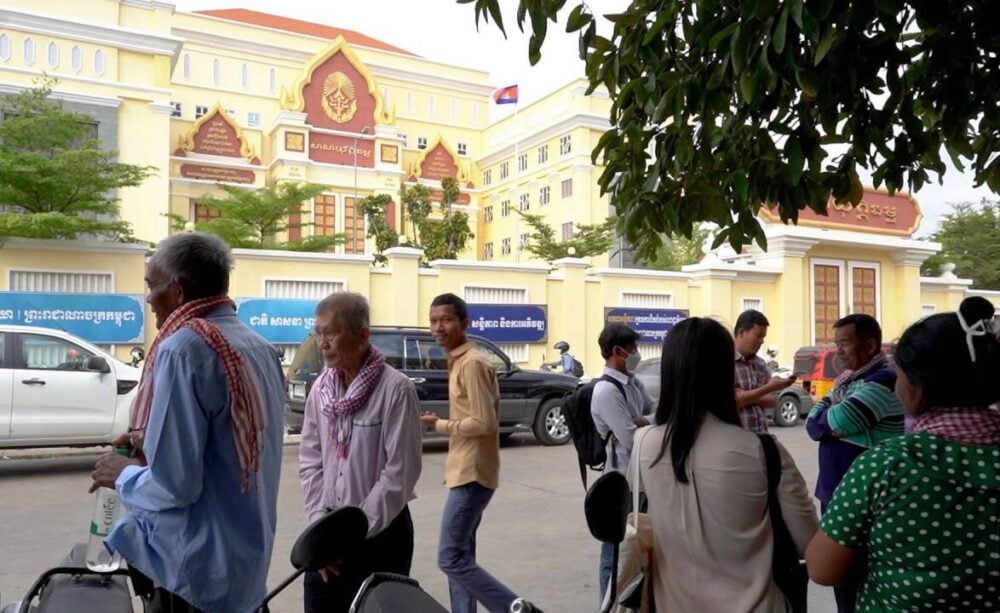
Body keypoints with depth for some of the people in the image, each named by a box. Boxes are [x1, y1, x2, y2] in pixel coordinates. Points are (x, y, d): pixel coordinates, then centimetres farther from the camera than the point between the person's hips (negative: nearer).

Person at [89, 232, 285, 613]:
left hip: (196, 572, -8)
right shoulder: (260, 349, 5)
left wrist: (123, 475, -5)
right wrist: (153, 445, 13)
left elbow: (174, 483, -24)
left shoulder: (184, 348, -21)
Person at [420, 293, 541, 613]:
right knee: (460, 557, 13)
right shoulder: (458, 362, 15)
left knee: (450, 558, -7)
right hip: (465, 473, 10)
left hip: (471, 475, -10)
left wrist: (440, 424, -10)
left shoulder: (472, 363, -16)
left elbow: (484, 423, -21)